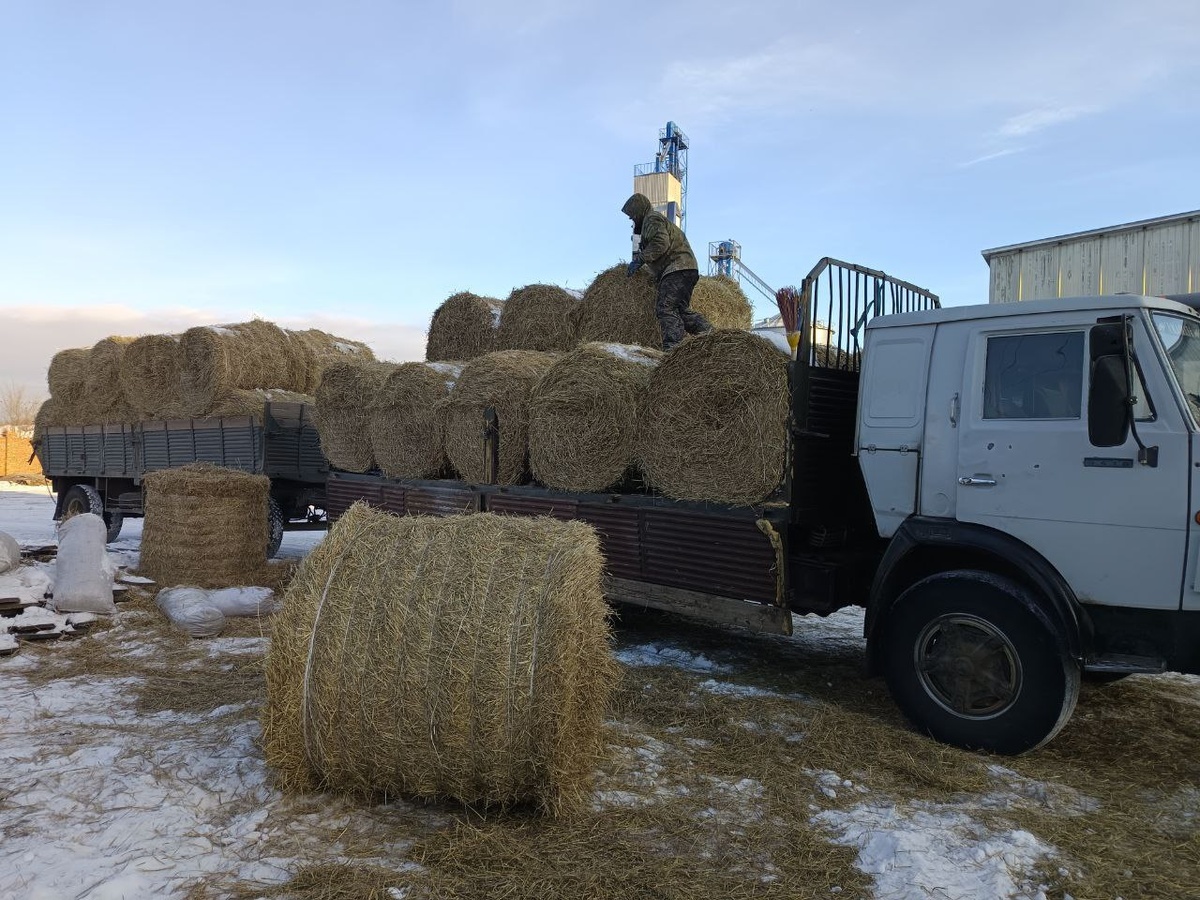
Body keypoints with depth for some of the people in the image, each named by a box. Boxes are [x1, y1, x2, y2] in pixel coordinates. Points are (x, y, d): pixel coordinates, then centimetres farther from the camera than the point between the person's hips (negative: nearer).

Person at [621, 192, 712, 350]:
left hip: (678, 268, -11)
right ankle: (710, 335, 8)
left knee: (666, 308, -19)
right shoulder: (657, 220, 32)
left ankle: (673, 347, -28)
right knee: (682, 309, 12)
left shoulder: (652, 219, -1)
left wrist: (640, 259, -18)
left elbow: (661, 243, -18)